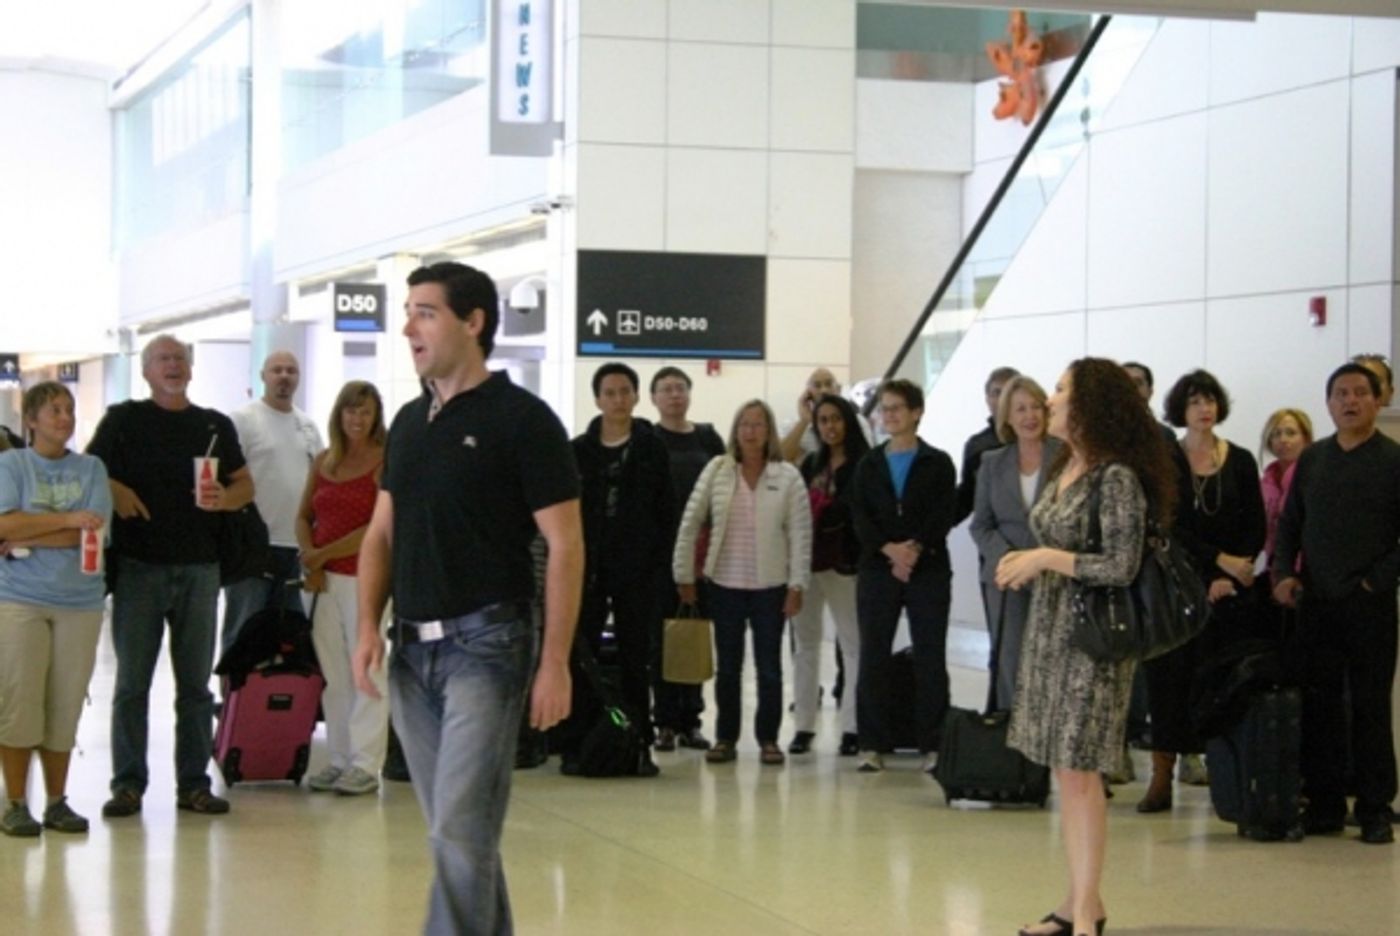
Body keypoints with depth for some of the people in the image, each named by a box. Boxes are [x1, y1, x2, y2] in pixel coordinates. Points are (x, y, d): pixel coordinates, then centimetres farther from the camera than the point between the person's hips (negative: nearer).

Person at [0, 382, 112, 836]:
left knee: (66, 706, 4)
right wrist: (68, 519, -13)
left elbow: (93, 531, -5)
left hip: (79, 602, 2)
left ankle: (57, 802, 14)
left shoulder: (91, 468, 8)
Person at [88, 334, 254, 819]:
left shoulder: (216, 425, 12)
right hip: (138, 565, -2)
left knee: (196, 683, 5)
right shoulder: (123, 420, 6)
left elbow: (245, 485, 12)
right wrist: (114, 491, -13)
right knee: (132, 681, -1)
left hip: (199, 566, 2)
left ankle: (193, 783, 10)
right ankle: (128, 783, 3)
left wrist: (223, 498, -9)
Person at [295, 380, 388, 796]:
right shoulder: (323, 462, 13)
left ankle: (365, 765, -2)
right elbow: (303, 516, 16)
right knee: (332, 672, 8)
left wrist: (324, 554, -8)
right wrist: (309, 557, -2)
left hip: (364, 575, -6)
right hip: (324, 577, 6)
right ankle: (339, 759, 15)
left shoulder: (385, 462, -5)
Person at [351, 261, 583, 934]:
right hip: (411, 646, 7)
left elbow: (565, 545, -9)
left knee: (461, 830, -10)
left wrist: (555, 662, -14)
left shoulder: (521, 419, -8)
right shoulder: (409, 422, 13)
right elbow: (382, 531, 17)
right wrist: (369, 627, 2)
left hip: (484, 643, -7)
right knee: (454, 828, 12)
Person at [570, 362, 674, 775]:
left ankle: (639, 744, 7)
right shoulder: (578, 451, 6)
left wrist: (654, 561, -6)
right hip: (587, 568, 1)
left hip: (635, 570, -1)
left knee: (635, 659, 4)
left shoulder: (652, 450, 4)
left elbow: (666, 513, 3)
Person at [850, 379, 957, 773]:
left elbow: (943, 515, -5)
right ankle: (872, 744, 5)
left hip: (929, 570, -2)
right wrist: (890, 549, -15)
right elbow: (860, 517, 1)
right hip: (877, 570, 2)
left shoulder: (938, 463, 4)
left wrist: (915, 550, -18)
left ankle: (932, 745, 2)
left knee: (930, 658, -1)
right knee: (873, 656, 1)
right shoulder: (869, 464, 11)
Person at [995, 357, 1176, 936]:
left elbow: (1121, 566, -18)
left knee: (1078, 770, -7)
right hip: (1049, 628, 9)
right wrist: (1026, 563, 4)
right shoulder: (1064, 470, 12)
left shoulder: (1116, 477, -15)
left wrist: (1045, 558, -16)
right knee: (1064, 771, 11)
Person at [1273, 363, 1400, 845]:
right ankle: (1324, 804, 12)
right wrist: (1284, 574, 2)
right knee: (1319, 706, 5)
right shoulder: (1311, 459, 12)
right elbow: (1289, 524, 16)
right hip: (1316, 603, 4)